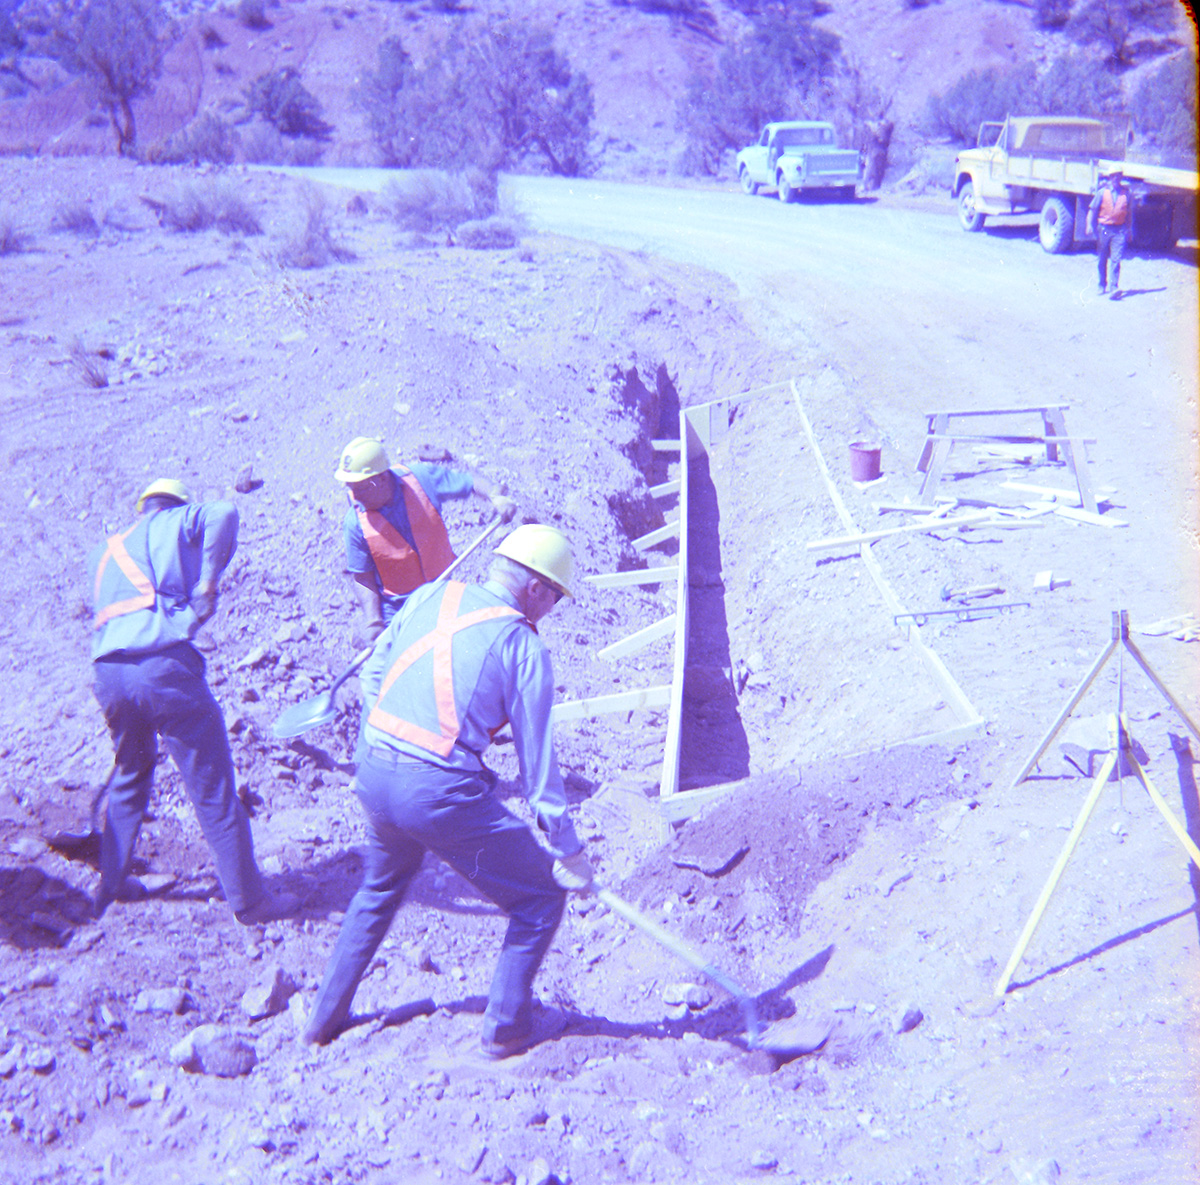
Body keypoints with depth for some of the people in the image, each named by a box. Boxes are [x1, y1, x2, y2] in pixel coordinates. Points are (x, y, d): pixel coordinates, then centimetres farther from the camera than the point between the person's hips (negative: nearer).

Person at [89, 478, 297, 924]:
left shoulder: (105, 549, 29)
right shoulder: (179, 522, 13)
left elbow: (103, 610, 24)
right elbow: (224, 513, -7)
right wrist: (207, 582, -7)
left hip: (108, 673, 6)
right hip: (166, 666, -6)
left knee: (129, 778, 28)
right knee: (213, 791, 2)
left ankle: (111, 885, 35)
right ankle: (249, 900, 8)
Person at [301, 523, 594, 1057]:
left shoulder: (431, 596, 9)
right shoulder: (524, 646, -5)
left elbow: (373, 674, 16)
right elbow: (538, 758, -4)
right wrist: (568, 849, 4)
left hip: (372, 772, 7)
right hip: (441, 792, -7)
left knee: (380, 888, 35)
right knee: (540, 894, 13)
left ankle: (326, 1016, 42)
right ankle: (506, 1027, 23)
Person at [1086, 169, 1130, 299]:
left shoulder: (1125, 193, 6)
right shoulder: (1102, 192, 1)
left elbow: (1127, 213, 14)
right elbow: (1092, 209, 2)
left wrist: (1128, 230, 14)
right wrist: (1090, 225, -11)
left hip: (1119, 230, 0)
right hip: (1104, 229, 0)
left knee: (1116, 259, -12)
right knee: (1102, 260, 9)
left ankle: (1114, 287, -18)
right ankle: (1102, 285, 26)